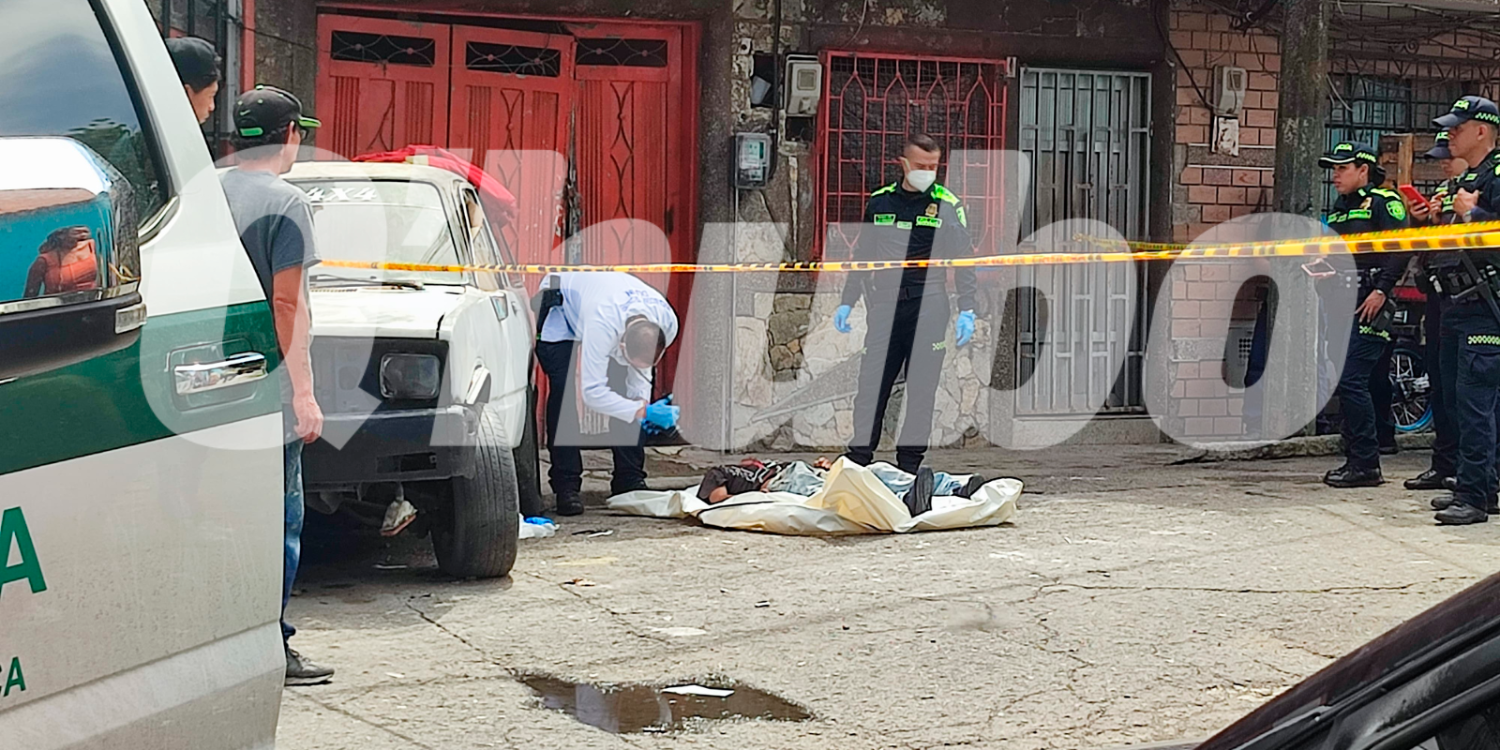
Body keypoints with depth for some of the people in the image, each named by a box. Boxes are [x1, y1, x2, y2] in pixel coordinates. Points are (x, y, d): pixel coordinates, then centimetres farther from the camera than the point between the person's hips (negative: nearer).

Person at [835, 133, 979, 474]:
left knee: (922, 387, -1)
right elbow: (862, 257, 18)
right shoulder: (879, 202, 11)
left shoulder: (948, 205, 3)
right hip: (884, 303, 2)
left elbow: (964, 261, 4)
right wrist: (847, 302, 14)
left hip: (928, 305, -2)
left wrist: (966, 310, -4)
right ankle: (858, 457, 5)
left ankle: (909, 463, 4)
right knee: (871, 382, 0)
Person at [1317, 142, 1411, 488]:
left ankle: (1366, 465, -11)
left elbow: (1401, 247, -15)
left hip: (1369, 306, -9)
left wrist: (1381, 290, -20)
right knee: (1346, 383, 9)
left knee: (1352, 381, -14)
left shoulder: (1384, 202, -5)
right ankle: (1356, 460, 15)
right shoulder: (1339, 210, 21)